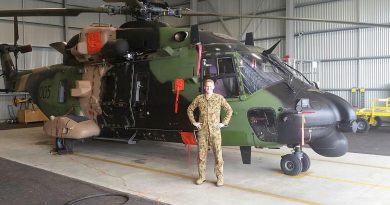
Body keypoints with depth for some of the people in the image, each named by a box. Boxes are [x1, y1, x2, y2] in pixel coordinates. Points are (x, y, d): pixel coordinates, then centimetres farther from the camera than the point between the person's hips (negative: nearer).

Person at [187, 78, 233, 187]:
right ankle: (202, 176, 18)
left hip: (215, 130, -2)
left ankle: (220, 177, 8)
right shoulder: (199, 98, 5)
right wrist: (194, 122, 9)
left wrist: (224, 123, 1)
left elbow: (229, 110, 7)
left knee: (218, 154, -2)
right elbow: (189, 109, 16)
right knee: (201, 154, 5)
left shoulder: (219, 98, 1)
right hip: (202, 130, 2)